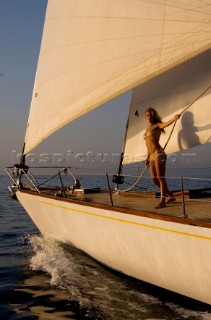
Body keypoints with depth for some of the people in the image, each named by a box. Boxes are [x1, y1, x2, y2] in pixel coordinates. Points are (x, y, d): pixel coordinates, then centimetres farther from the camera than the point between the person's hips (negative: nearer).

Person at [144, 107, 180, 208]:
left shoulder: (157, 126, -1)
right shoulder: (148, 129, 20)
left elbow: (166, 124, -23)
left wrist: (174, 118, -43)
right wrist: (147, 158, 22)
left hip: (158, 154, -8)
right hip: (152, 156, 8)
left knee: (160, 177, -9)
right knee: (154, 179, 7)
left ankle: (162, 201, -7)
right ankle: (171, 196, 21)